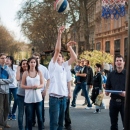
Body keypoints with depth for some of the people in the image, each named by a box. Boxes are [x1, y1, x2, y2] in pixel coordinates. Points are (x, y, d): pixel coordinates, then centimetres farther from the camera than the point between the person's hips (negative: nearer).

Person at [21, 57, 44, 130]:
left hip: (38, 97, 1)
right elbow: (22, 85, 1)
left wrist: (38, 86, -15)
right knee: (29, 117, 5)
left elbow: (42, 84, 6)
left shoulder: (39, 73, 4)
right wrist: (31, 87, -15)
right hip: (29, 98, -1)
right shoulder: (25, 73, 1)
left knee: (40, 117, 4)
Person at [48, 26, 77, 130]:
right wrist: (59, 34, -16)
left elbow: (74, 57, 7)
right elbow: (57, 50, -11)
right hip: (54, 97, -5)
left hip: (63, 97, 6)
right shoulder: (53, 65, -1)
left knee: (60, 121, 13)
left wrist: (69, 46, 3)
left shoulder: (65, 66, 14)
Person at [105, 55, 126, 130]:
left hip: (124, 101, -3)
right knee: (113, 123, 12)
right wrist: (107, 91, -5)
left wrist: (126, 93, -20)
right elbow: (108, 87, 15)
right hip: (113, 101, 3)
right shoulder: (111, 74, 9)